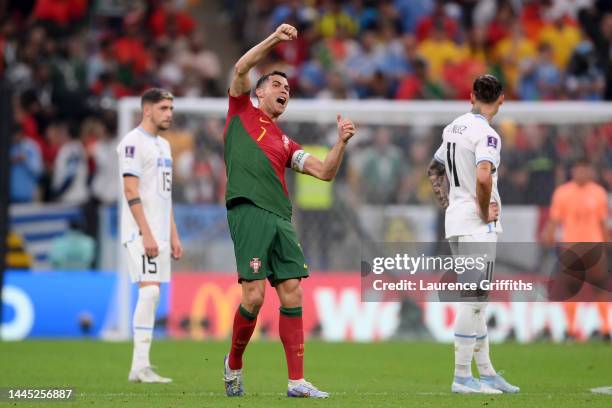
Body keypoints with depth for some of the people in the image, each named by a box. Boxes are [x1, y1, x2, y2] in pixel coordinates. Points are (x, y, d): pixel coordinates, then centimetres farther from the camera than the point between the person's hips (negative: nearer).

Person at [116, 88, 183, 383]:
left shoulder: (163, 145, 19)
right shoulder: (133, 143, -10)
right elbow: (131, 191, -17)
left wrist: (173, 236, 17)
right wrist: (147, 234, -22)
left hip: (159, 234, 9)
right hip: (140, 232, -9)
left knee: (152, 296, 7)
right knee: (149, 290, -16)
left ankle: (141, 367, 9)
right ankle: (140, 366, -18)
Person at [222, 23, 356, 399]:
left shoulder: (286, 143, 27)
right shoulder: (243, 111, 17)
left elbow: (325, 172, 19)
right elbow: (241, 68, 2)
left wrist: (342, 142, 5)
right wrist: (275, 39, -4)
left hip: (281, 219, 5)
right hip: (248, 211, -5)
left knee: (292, 295, -2)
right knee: (254, 296, -12)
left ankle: (297, 381, 0)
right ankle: (234, 365, 11)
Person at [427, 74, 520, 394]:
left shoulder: (454, 128, 11)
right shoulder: (486, 134, -15)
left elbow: (434, 170, 23)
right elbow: (483, 177, -30)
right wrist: (486, 211, -16)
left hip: (455, 222, 9)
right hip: (478, 226, -9)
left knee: (474, 300, 14)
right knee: (474, 299, -6)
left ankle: (486, 373, 19)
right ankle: (462, 377, -7)